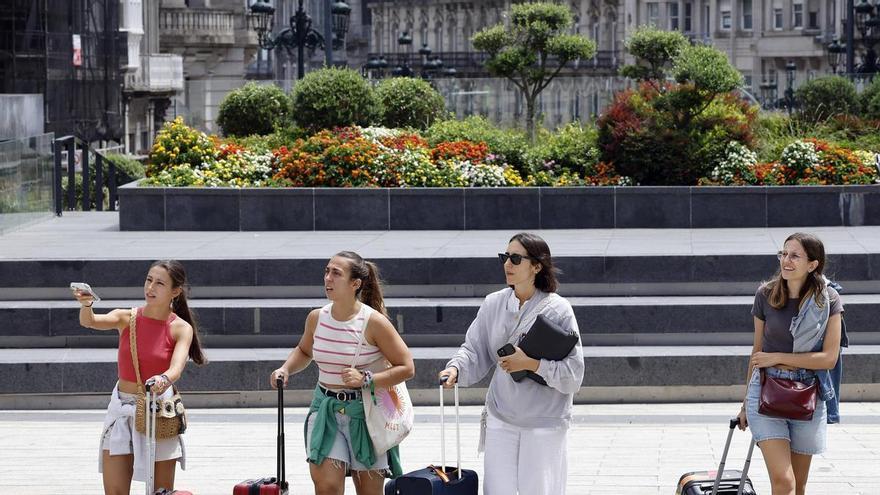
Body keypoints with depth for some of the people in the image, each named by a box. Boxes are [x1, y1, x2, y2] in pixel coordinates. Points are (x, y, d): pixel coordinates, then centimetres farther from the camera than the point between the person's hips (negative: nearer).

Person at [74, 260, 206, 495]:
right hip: (121, 410, 2)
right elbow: (91, 321, -19)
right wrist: (86, 305, -42)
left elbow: (176, 369, -21)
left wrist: (165, 379, -45)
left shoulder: (181, 329, -5)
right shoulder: (127, 318, 0)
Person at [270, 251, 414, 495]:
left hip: (366, 413, -3)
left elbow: (407, 368, -10)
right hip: (326, 411, 3)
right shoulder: (316, 318, 1)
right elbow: (304, 351, 23)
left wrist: (366, 379, -21)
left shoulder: (373, 322, -13)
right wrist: (285, 369, 3)